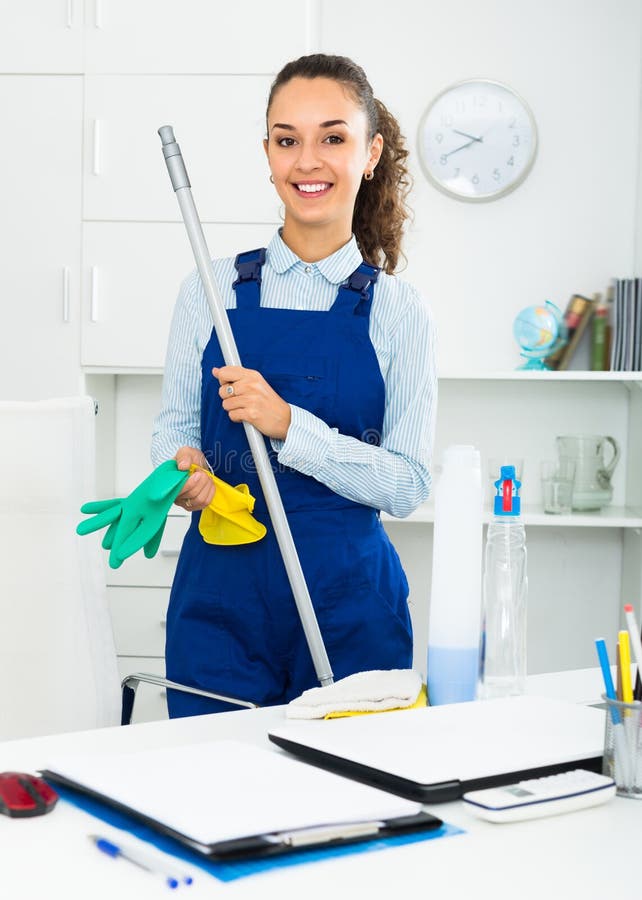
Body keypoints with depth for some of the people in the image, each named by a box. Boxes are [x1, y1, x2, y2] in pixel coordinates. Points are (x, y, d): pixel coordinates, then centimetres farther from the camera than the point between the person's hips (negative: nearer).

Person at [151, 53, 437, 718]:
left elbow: (409, 484, -6)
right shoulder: (211, 290, 4)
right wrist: (184, 467, -14)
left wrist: (289, 425, -18)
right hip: (219, 593, 1)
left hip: (348, 602, 0)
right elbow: (173, 427, 8)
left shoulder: (396, 310, 1)